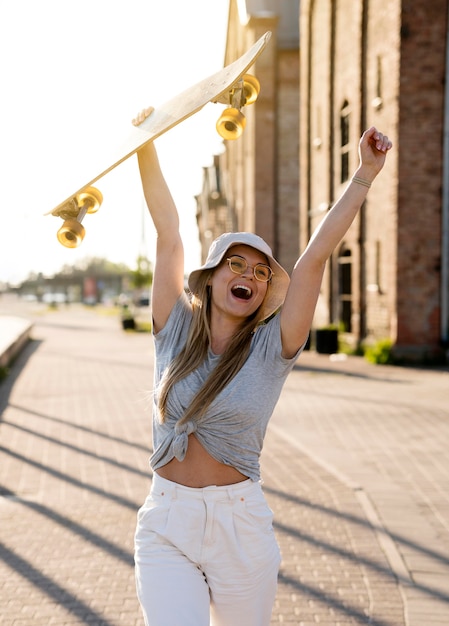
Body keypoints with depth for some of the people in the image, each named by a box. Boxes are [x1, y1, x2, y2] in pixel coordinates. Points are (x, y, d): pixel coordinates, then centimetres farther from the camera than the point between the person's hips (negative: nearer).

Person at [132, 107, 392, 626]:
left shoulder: (271, 348, -2)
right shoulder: (176, 332, 1)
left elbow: (316, 255, -7)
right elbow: (168, 234, 0)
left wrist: (365, 175, -11)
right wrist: (145, 145, 0)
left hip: (240, 527, 0)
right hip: (165, 528, 0)